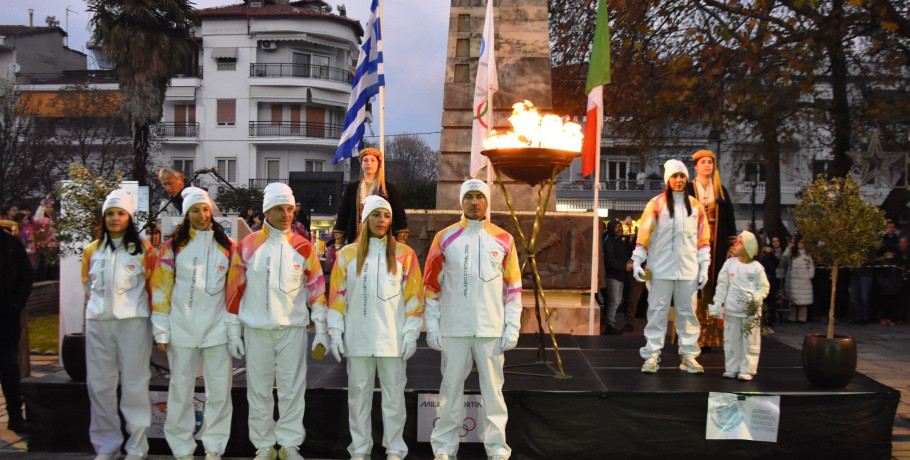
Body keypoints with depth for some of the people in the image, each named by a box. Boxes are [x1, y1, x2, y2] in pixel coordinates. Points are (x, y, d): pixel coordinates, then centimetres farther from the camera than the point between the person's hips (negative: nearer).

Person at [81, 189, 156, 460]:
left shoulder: (143, 249, 3)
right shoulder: (92, 250, 13)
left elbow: (153, 284, 6)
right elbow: (88, 286, 21)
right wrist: (102, 304, 13)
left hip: (132, 321, -4)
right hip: (98, 323, 4)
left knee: (134, 384, -2)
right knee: (99, 384, 5)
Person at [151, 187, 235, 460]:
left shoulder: (226, 246, 6)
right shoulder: (174, 246, 4)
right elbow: (161, 288, 3)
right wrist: (161, 330, -1)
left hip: (217, 328, 1)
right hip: (182, 328, 0)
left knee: (219, 389, 3)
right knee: (181, 388, 6)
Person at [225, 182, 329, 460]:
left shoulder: (303, 247, 2)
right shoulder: (247, 246, 1)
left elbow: (317, 288, 4)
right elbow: (235, 290, 4)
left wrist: (321, 330, 0)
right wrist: (233, 331, 2)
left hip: (293, 328, 0)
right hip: (257, 329, 0)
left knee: (292, 389, 4)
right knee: (259, 390, 6)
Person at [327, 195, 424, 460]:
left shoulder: (404, 254, 4)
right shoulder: (347, 254, 6)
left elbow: (414, 296, 3)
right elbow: (337, 296, 6)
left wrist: (411, 333, -2)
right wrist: (335, 332, 0)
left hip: (393, 339, -1)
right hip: (357, 339, 1)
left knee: (393, 395, 4)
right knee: (358, 393, 8)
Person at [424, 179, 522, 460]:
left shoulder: (503, 240, 5)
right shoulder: (445, 238, 3)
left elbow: (513, 287, 6)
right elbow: (431, 285, 4)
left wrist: (512, 327, 0)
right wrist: (432, 327, -1)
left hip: (492, 330, 0)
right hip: (453, 329, 0)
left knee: (493, 389, 6)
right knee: (451, 388, 7)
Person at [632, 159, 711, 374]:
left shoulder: (696, 206, 10)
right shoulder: (656, 203, 1)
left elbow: (703, 238, 12)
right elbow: (644, 233, -1)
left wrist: (704, 266, 7)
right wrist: (637, 260, -7)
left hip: (688, 269, 3)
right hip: (661, 268, -3)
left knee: (688, 311, 5)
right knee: (657, 310, -1)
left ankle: (689, 355, 13)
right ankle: (652, 355, 3)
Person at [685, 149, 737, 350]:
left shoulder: (721, 191, 14)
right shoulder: (687, 190, 5)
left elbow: (729, 219, 11)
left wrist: (731, 246, 2)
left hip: (715, 246, 3)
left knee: (711, 288, 0)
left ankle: (708, 338, 3)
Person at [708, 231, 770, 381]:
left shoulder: (756, 267, -1)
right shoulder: (729, 263, 5)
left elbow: (764, 286, 4)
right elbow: (722, 285, 6)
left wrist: (757, 297, -15)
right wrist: (717, 304, 0)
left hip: (751, 311, -2)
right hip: (732, 310, 2)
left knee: (750, 341, 0)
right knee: (732, 340, 7)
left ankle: (747, 370, 7)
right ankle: (732, 368, 15)